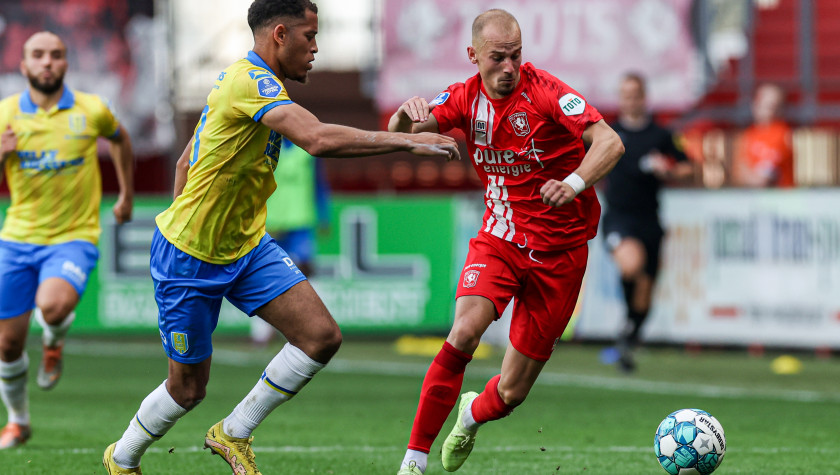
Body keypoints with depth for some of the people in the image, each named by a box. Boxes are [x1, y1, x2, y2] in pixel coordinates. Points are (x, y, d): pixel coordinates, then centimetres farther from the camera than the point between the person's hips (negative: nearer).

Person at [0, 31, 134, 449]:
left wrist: (126, 195, 22)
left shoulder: (91, 111, -4)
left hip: (73, 238, -2)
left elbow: (120, 138, 20)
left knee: (53, 305, -33)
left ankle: (54, 342, 5)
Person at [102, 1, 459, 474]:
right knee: (189, 386, 4)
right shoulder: (249, 82, -23)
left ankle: (234, 433, 8)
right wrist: (408, 141, -36)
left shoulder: (249, 80, 9)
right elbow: (319, 139, -38)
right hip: (189, 257, -9)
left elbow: (187, 161, 19)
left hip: (246, 246, 9)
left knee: (322, 335, -8)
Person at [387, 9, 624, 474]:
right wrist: (408, 112, -31)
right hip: (499, 240, 2)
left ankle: (472, 414, 41)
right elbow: (399, 132, -7)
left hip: (559, 251, -2)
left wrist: (574, 183, -44)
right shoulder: (465, 97, -2)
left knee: (511, 393, 2)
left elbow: (609, 142, -25)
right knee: (464, 332, -28)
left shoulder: (546, 92, -16)